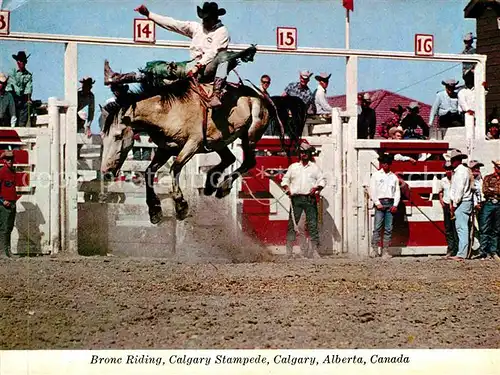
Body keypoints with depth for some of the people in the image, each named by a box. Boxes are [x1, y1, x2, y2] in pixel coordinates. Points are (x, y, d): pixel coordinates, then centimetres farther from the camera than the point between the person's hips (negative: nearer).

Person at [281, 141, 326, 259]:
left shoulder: (314, 167, 12)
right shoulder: (293, 167, 15)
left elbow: (322, 180, 10)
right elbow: (285, 179, 18)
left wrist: (316, 188, -7)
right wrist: (287, 188, -1)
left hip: (310, 199, -1)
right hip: (296, 199, 1)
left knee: (312, 225, -5)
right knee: (292, 224, -4)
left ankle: (314, 250, -3)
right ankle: (289, 250, -2)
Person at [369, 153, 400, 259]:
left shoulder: (394, 177, 16)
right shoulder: (376, 175, 8)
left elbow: (397, 192, 12)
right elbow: (372, 190, 2)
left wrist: (395, 205, -1)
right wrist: (377, 203, -9)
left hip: (390, 203, 3)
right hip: (380, 203, -3)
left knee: (388, 229, -1)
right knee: (377, 227, -9)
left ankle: (385, 251, 0)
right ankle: (374, 249, -10)